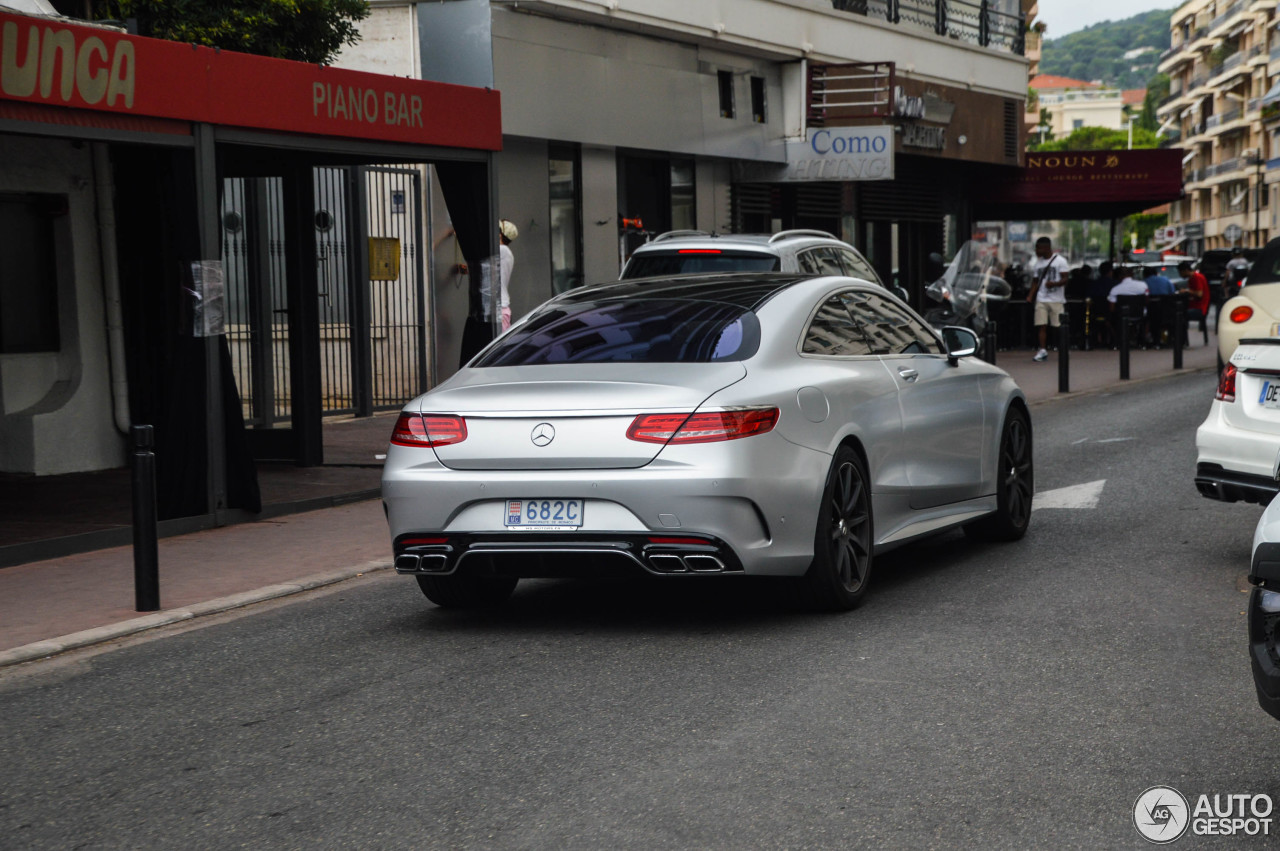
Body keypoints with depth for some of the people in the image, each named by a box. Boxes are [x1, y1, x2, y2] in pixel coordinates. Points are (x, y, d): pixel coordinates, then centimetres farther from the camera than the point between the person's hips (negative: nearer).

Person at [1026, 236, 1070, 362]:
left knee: (1059, 326, -1)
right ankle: (1043, 351, -4)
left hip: (1057, 299, -4)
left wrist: (1054, 283, -26)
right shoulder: (1038, 263, 15)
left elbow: (1065, 279, -6)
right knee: (1041, 325, -5)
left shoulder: (1059, 261, -1)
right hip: (1041, 299, 4)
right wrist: (1030, 296, 3)